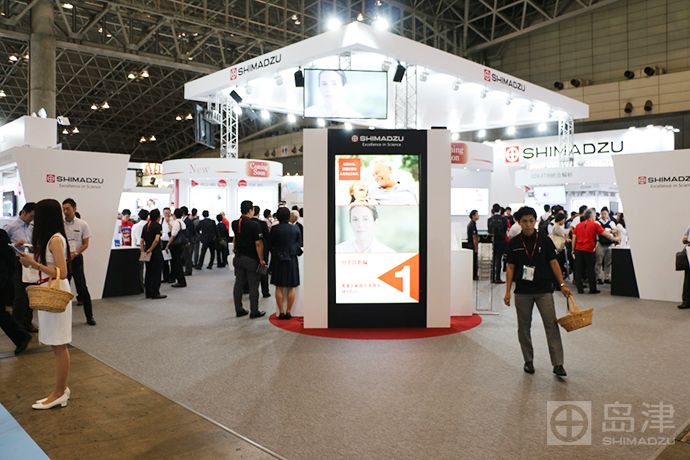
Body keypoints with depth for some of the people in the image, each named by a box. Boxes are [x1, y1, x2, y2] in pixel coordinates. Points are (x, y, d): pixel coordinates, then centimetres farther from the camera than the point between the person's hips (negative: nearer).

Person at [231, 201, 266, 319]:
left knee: (238, 284, 11)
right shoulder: (254, 225, -17)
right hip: (251, 259, -6)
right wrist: (261, 260, -13)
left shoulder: (235, 224, 4)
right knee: (253, 286, 2)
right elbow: (258, 244, -19)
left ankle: (239, 310, 18)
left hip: (238, 258, 6)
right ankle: (254, 311, 8)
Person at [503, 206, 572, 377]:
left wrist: (562, 284, -6)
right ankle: (528, 361, 21)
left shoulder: (545, 240, -3)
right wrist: (507, 291, -3)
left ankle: (557, 364, -6)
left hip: (544, 290, -1)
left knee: (551, 324, -8)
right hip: (522, 291, 1)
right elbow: (510, 268, 2)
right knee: (524, 327, 8)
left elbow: (553, 263, 0)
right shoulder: (514, 243, -1)